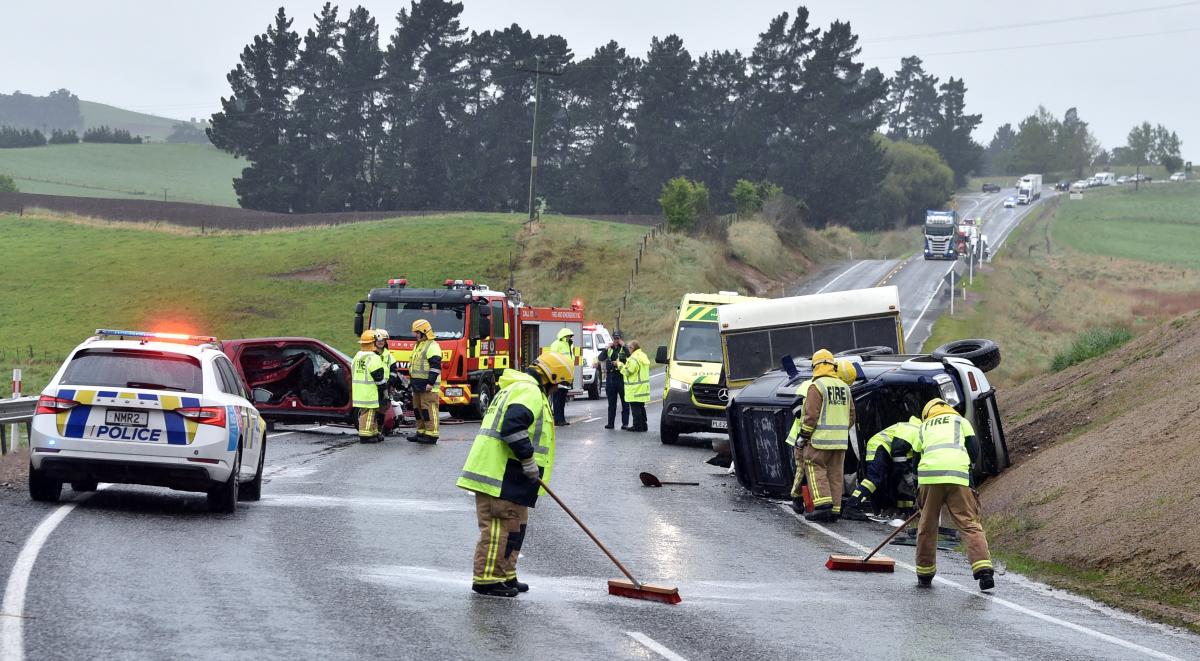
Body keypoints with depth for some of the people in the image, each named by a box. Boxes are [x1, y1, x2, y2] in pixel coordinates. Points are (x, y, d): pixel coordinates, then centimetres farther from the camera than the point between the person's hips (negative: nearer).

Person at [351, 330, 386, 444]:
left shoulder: (357, 357, 14)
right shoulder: (373, 358, -14)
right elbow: (379, 376, -14)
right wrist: (384, 385, 1)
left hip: (357, 391, 9)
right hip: (369, 391, -9)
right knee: (368, 413, -5)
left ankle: (374, 433, 25)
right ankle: (365, 435, -5)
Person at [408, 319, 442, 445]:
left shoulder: (432, 346, -12)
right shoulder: (418, 345, 20)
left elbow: (435, 366, -18)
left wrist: (430, 383, -22)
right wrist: (412, 380, 24)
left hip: (428, 386, -10)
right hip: (417, 385, 10)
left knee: (429, 410, -9)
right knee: (418, 409, 14)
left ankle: (431, 435, -9)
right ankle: (421, 432, 22)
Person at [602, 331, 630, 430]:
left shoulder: (624, 348, 2)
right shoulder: (609, 349, 12)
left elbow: (630, 356, -18)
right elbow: (601, 358, 0)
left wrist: (623, 346, -16)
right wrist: (606, 349, -9)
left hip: (622, 377, -4)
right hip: (611, 376, 4)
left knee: (625, 402, -1)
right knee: (611, 402, 9)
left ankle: (625, 423, 2)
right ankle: (610, 423, 13)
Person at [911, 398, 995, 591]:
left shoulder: (924, 427, 31)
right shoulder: (960, 421, 26)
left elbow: (916, 457, 26)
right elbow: (974, 449, 13)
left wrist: (918, 490, 31)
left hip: (928, 474, 1)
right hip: (957, 474, -1)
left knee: (927, 526, 14)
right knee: (969, 524, -3)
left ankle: (924, 574, 21)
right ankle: (984, 571, -17)